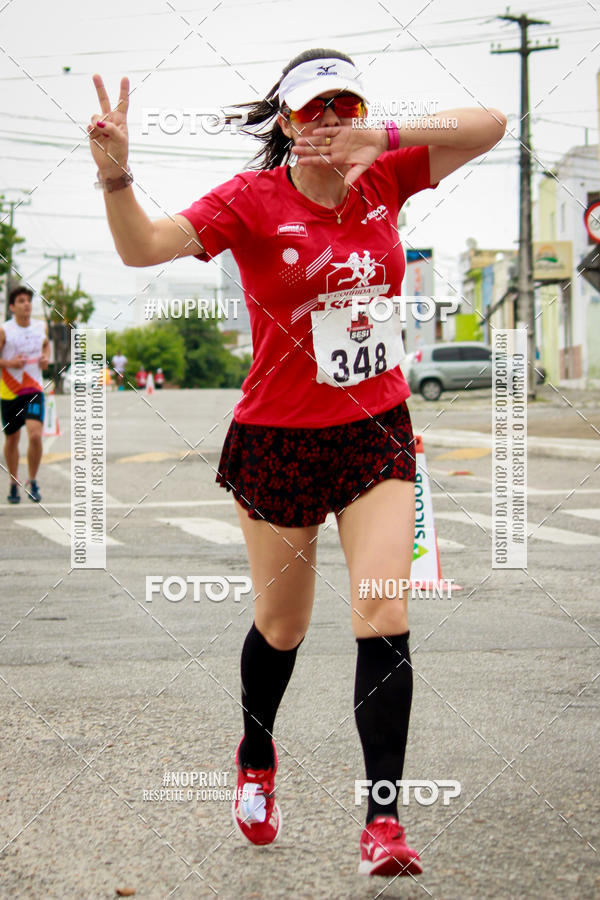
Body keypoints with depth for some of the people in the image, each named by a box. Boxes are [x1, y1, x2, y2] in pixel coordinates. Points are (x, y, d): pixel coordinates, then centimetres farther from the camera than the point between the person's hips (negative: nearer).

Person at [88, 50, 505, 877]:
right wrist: (115, 175, -41)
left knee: (384, 615, -10)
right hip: (279, 439, -2)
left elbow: (489, 126, -7)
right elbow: (145, 247, -22)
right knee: (283, 625, 13)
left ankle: (383, 819, -5)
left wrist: (385, 137, -21)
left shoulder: (386, 180, -1)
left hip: (377, 435, 2)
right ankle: (257, 760, 43)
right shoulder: (252, 201, -10)